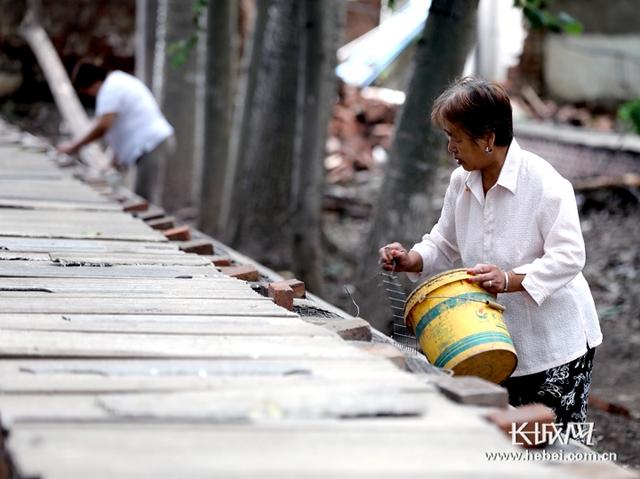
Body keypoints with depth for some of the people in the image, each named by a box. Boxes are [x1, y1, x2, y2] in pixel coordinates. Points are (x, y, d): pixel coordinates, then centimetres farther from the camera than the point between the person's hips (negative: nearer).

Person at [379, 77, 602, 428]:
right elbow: (446, 246, 15)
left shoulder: (544, 183, -18)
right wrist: (412, 260, -6)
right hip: (501, 344, 6)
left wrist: (510, 279, -33)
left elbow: (569, 256, -20)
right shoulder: (462, 182, 4)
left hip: (555, 344, -6)